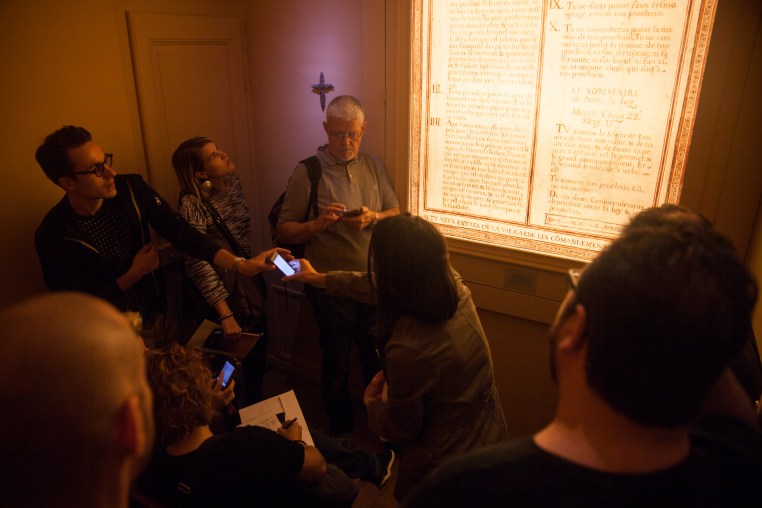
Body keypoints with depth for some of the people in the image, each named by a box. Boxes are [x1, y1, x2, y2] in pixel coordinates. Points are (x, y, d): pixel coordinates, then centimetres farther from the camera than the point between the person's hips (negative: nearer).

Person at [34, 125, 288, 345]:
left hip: (157, 315, 4)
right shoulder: (53, 236, -22)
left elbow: (180, 232, -18)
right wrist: (134, 274, -19)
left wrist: (239, 264, -28)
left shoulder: (131, 188, -14)